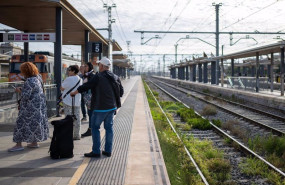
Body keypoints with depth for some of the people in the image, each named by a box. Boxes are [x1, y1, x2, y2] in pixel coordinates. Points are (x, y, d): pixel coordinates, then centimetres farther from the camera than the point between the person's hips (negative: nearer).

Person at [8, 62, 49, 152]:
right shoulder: (38, 77, 6)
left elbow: (26, 96, -23)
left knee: (22, 123, -1)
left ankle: (19, 144, 3)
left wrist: (19, 91, -7)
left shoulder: (29, 81, -22)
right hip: (39, 104, 9)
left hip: (31, 106, -9)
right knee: (35, 122, 15)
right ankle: (35, 142, 23)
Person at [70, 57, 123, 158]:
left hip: (100, 107, -6)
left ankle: (96, 151, 4)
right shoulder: (115, 77, 6)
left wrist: (74, 92, 7)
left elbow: (85, 86, -8)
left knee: (95, 127, 4)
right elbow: (121, 91, 12)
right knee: (109, 127, 13)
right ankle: (108, 151, 16)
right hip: (112, 107, 6)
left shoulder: (98, 77, -13)